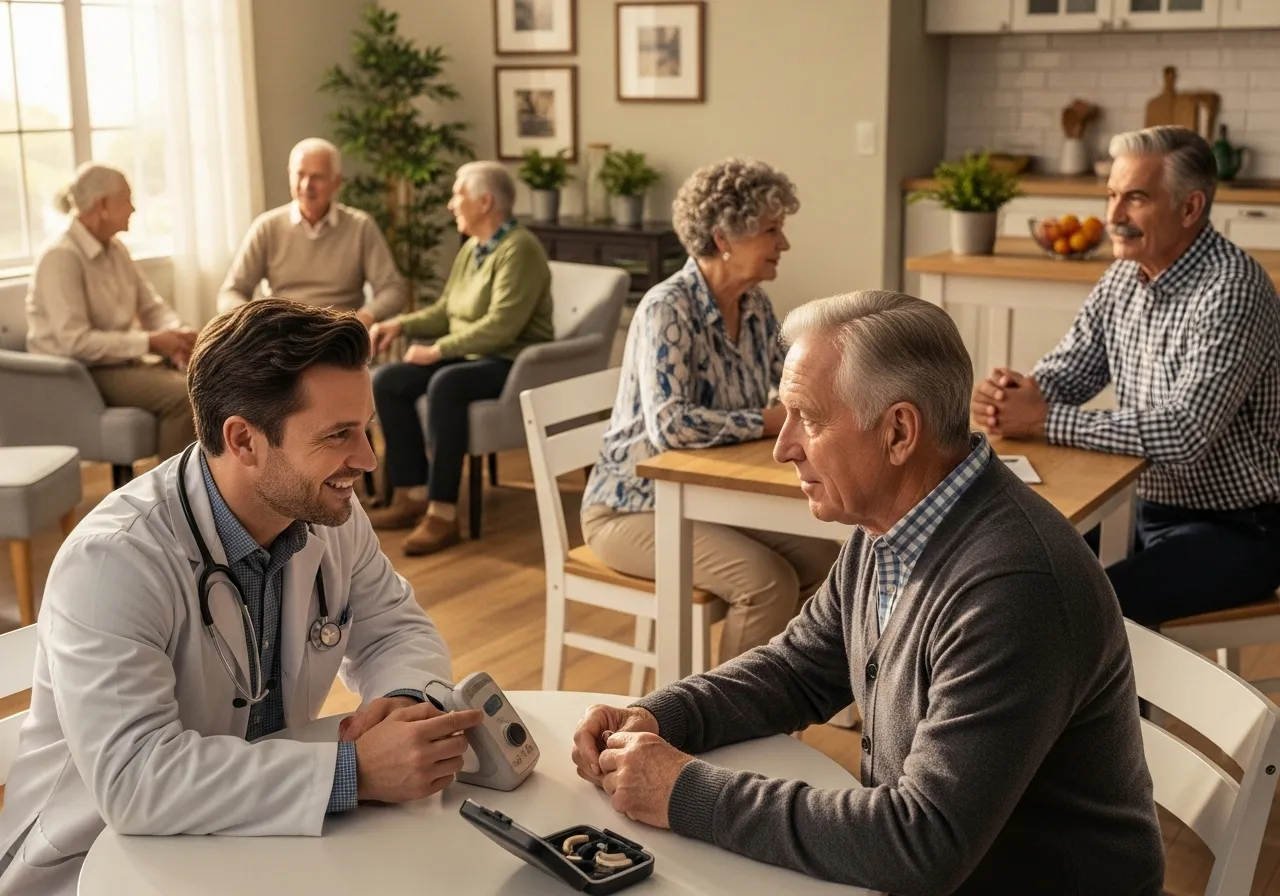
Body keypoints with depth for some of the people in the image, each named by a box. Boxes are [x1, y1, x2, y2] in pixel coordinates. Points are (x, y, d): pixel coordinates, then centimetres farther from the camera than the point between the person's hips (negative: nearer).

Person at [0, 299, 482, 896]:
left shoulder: (328, 514, -5)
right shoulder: (113, 562, -25)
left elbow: (396, 628, 7)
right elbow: (133, 777, -33)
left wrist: (403, 700, -16)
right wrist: (353, 772, -35)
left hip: (263, 834, 6)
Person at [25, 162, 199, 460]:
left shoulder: (115, 249, 9)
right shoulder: (61, 257, -17)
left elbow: (151, 307, 11)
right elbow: (75, 341, -24)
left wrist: (178, 332, -12)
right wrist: (150, 342, -24)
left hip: (121, 362, 8)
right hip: (76, 375, -8)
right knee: (181, 396, -29)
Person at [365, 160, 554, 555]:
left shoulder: (519, 249, -16)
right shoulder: (471, 248, 13)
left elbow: (500, 326, -25)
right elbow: (444, 311, 19)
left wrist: (437, 350, -23)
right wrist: (400, 324, 3)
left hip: (514, 363, -9)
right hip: (469, 357, 9)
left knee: (445, 384, -36)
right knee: (385, 381, -8)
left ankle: (443, 513, -32)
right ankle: (410, 497, -5)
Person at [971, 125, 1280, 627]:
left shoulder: (1232, 290, -22)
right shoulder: (1125, 275, 2)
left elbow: (1185, 433, -31)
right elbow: (1065, 372, 6)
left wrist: (1044, 420, -27)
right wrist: (1014, 393, -18)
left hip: (1236, 529, -7)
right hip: (1147, 510, 7)